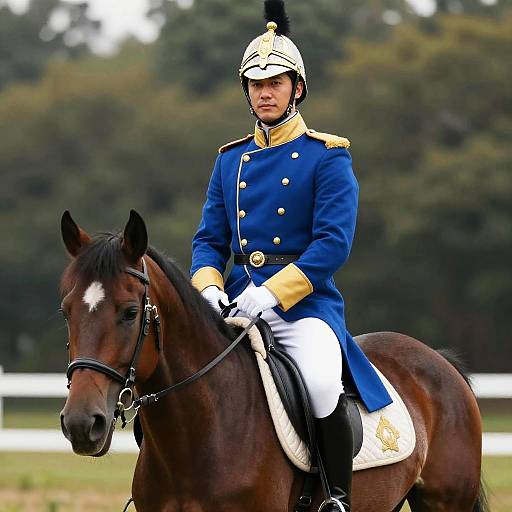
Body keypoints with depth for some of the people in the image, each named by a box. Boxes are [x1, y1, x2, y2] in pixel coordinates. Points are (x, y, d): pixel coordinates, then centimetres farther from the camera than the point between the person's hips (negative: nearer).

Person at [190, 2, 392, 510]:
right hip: (237, 303, 5)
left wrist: (271, 294, -19)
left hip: (305, 302, -5)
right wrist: (208, 287, -7)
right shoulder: (231, 160, 16)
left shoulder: (326, 157, 0)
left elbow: (333, 243, -10)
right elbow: (208, 239, 15)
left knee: (321, 387, -33)